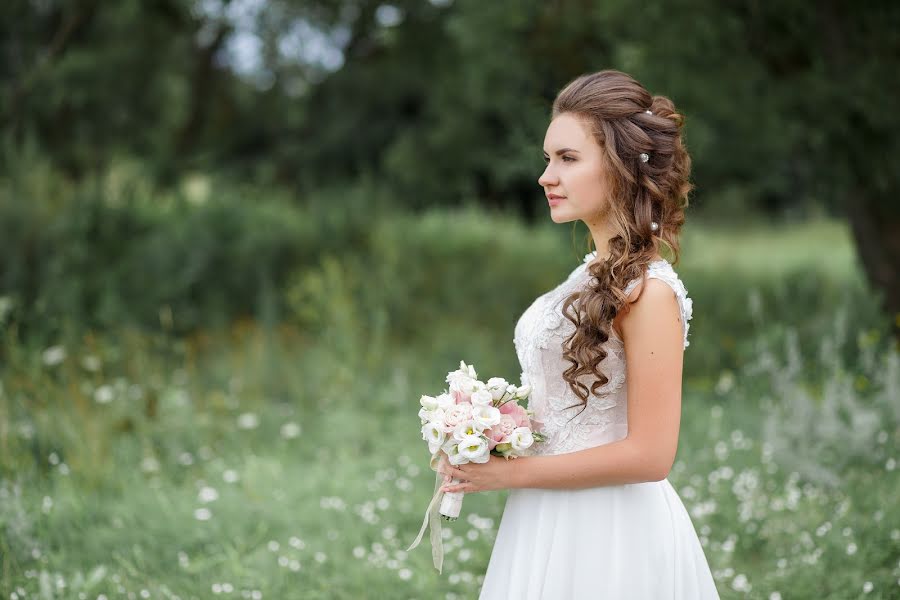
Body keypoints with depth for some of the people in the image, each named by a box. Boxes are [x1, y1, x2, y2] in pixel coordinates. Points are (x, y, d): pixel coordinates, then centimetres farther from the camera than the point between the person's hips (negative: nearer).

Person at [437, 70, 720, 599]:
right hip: (555, 523, 8)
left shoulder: (649, 291, -19)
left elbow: (648, 454, -21)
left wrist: (512, 473, -15)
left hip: (610, 534, -8)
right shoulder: (598, 274, 6)